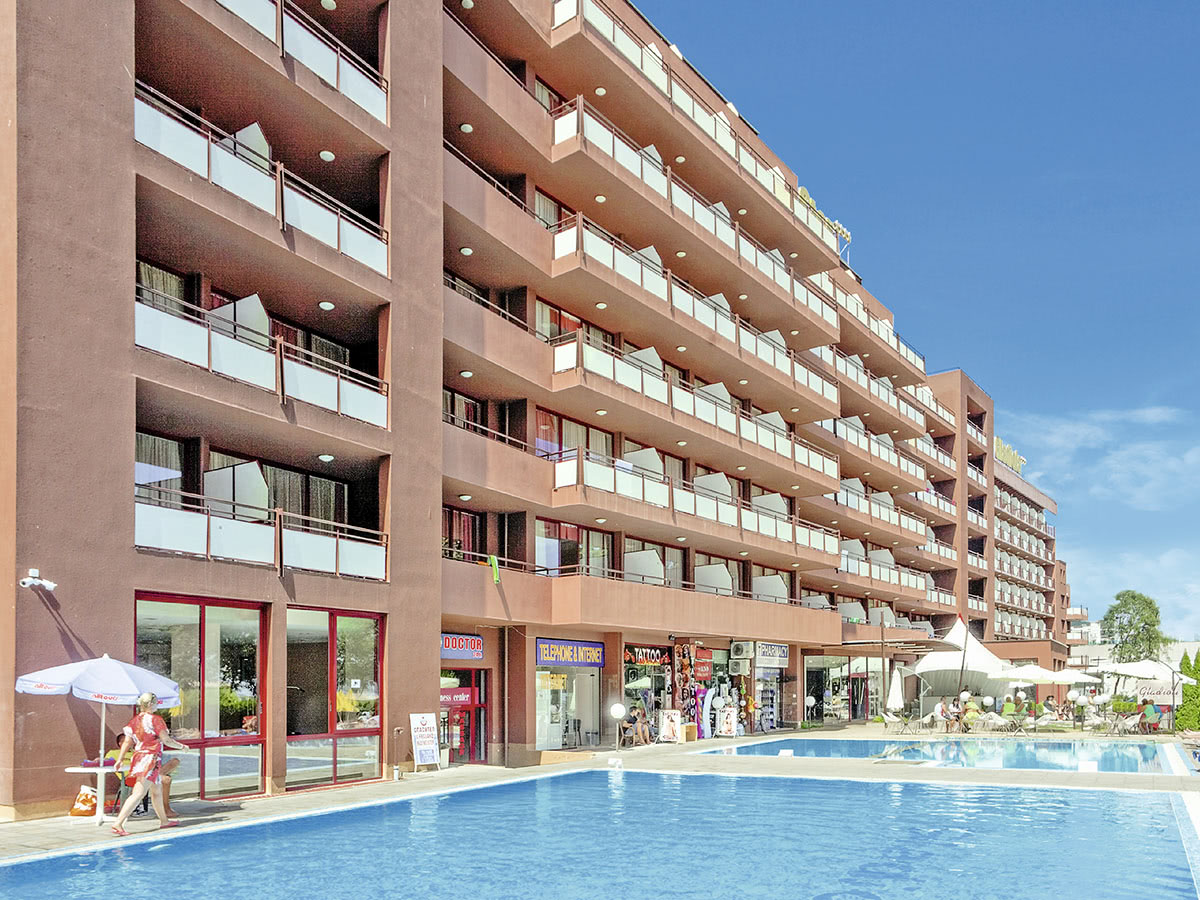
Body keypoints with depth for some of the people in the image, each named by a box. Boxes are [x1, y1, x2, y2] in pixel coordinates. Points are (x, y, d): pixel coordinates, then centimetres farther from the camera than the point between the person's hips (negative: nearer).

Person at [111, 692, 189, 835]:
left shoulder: (134, 720, 8)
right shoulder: (155, 719, -12)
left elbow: (127, 742, 6)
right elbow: (166, 740, -11)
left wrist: (119, 760, 10)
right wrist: (181, 746, 4)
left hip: (138, 756, 9)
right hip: (151, 758, -9)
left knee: (157, 790, 20)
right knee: (139, 793, -12)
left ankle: (164, 820, 32)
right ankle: (118, 823, -20)